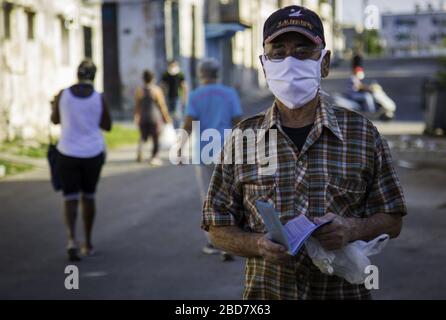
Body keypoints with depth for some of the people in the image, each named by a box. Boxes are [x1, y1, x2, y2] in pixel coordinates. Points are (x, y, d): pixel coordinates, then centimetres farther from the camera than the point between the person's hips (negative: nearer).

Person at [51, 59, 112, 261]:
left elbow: (55, 119, 9)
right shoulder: (99, 98, -9)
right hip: (93, 153, 1)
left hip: (68, 153, 0)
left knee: (70, 200, 2)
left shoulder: (63, 94, -7)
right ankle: (88, 243, 25)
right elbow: (107, 126, 2)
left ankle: (72, 240, -22)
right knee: (88, 197, 19)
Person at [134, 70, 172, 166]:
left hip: (143, 118, 2)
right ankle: (154, 157, 12)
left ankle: (140, 148, -12)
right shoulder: (157, 90, -9)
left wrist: (137, 117, 16)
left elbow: (137, 106, 2)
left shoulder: (139, 90, -2)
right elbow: (162, 105, -6)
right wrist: (167, 117, 3)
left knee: (143, 137, 17)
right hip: (155, 118, -2)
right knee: (156, 138, 10)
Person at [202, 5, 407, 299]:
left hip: (344, 289, 0)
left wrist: (352, 229, -17)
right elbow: (219, 229, 1)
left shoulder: (363, 134, -3)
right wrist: (259, 245, -17)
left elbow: (392, 220, 2)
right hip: (266, 291, 0)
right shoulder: (242, 139, -3)